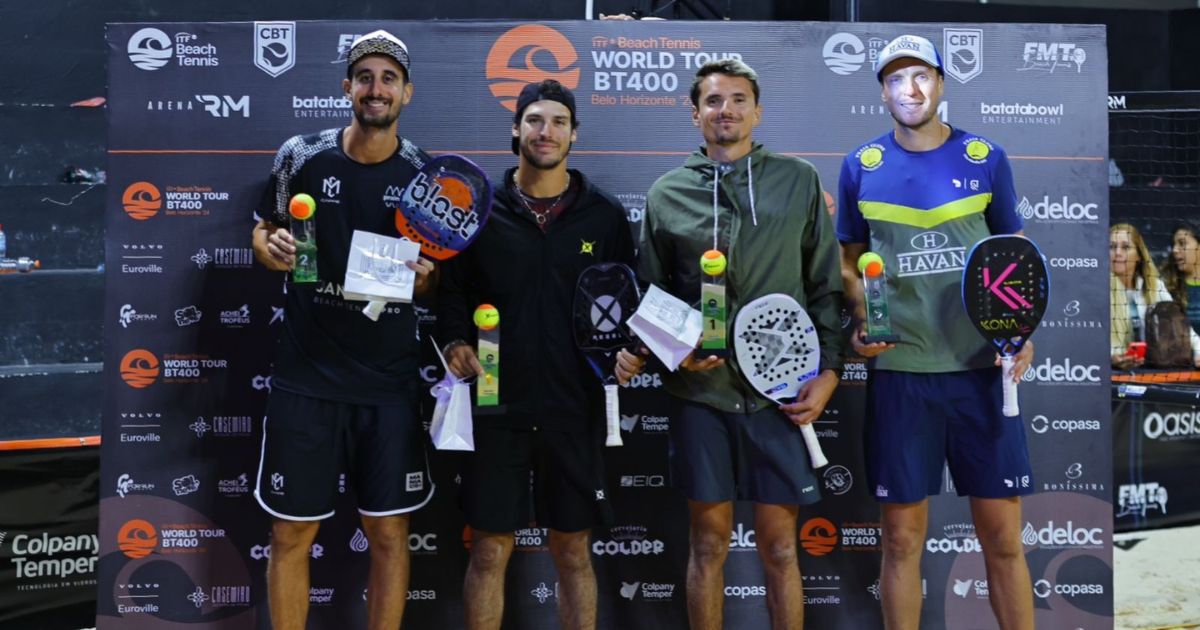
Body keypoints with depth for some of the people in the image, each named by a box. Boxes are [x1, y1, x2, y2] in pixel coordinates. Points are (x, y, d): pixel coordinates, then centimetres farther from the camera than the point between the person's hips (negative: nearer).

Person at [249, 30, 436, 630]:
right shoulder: (301, 155, -2)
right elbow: (263, 234, 10)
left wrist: (422, 276, -14)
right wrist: (272, 247, -12)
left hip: (390, 382, 1)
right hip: (305, 376, 0)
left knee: (389, 533, 8)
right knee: (291, 534, 8)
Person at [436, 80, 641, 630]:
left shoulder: (605, 215, 4)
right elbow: (451, 290, 6)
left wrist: (630, 354, -9)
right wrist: (455, 342, -12)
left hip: (575, 408, 1)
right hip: (497, 404, 0)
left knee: (573, 551, 11)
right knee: (490, 550, 7)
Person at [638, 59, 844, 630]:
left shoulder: (799, 181, 6)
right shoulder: (667, 193, 6)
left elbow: (825, 286, 6)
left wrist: (828, 369, -1)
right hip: (700, 393, 1)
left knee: (779, 545, 6)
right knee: (708, 543, 9)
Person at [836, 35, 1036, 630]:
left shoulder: (985, 157, 4)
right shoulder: (861, 165, 4)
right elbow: (849, 263, 11)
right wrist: (860, 326, -5)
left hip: (981, 369, 0)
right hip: (898, 371, 0)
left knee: (1002, 536, 5)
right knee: (902, 539, 6)